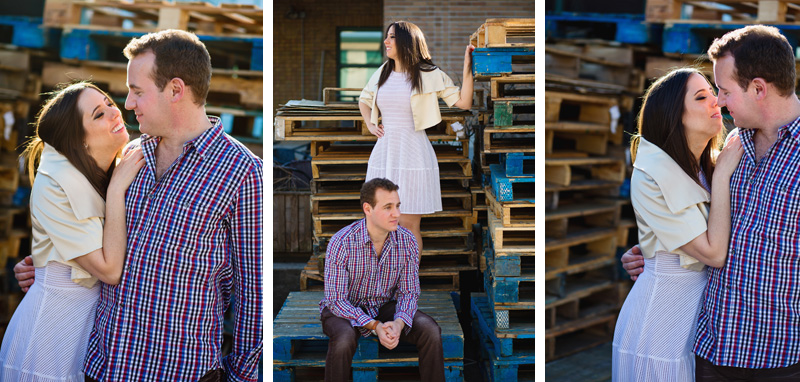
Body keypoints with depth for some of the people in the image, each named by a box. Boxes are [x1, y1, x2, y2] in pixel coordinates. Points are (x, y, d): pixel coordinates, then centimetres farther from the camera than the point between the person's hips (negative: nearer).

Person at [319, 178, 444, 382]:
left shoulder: (407, 241, -13)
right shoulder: (341, 243, -25)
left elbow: (409, 291, -7)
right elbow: (336, 300, -23)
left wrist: (398, 324, -28)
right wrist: (375, 326, -33)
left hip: (385, 306, 4)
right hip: (344, 308, -3)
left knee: (430, 330, -20)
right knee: (344, 339, -37)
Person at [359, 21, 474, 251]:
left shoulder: (429, 75, -3)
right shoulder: (382, 74, 11)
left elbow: (464, 103, -7)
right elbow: (363, 100, 30)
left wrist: (467, 68, -14)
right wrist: (370, 125, 14)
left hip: (413, 154, -5)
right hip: (384, 152, 5)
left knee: (409, 225, -2)